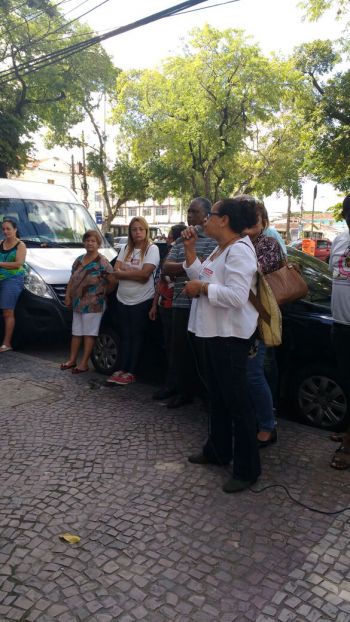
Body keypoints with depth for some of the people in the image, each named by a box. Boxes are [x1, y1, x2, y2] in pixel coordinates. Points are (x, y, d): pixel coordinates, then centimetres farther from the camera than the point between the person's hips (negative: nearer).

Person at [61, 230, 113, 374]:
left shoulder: (102, 262, -9)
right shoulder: (79, 260, 12)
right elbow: (72, 280, 15)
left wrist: (103, 293, -9)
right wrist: (68, 296, 8)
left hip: (93, 305, -7)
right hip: (77, 303, 7)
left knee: (89, 333, -1)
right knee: (76, 332, 14)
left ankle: (84, 363, 6)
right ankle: (72, 360, 24)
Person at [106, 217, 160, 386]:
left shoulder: (152, 249, -6)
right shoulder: (125, 248, 10)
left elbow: (145, 274, -18)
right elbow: (115, 272, 0)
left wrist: (121, 273, -9)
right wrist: (135, 273, -14)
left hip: (142, 301, -5)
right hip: (122, 300, 5)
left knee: (136, 336, 4)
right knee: (125, 336, 9)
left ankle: (131, 372, 11)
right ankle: (122, 370, 15)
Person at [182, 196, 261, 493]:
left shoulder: (240, 250, -18)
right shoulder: (220, 249, 14)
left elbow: (237, 296, -29)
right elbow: (201, 277, 12)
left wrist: (202, 288, -19)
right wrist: (190, 248, 7)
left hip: (231, 335, -11)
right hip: (214, 332, 11)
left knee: (237, 400, -1)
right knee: (218, 396, 20)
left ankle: (247, 469, 12)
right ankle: (218, 451, 36)